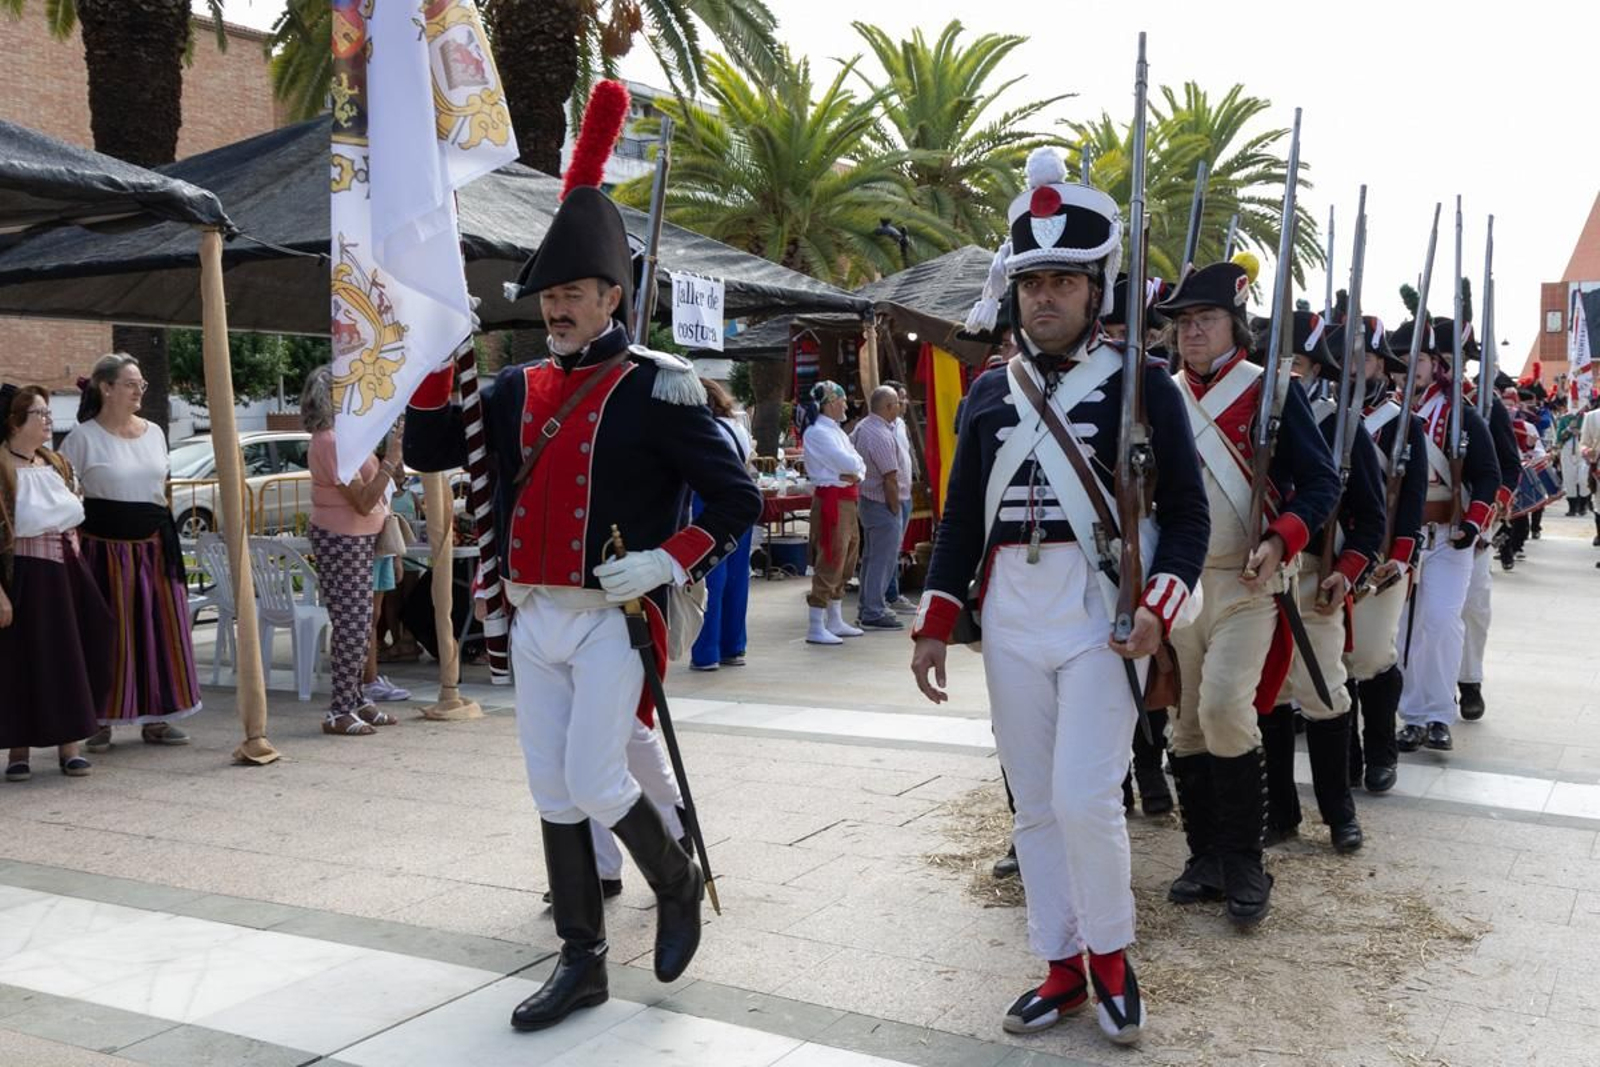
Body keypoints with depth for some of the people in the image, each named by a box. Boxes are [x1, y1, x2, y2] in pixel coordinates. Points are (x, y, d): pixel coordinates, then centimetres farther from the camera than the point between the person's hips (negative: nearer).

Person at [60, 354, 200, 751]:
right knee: (106, 634, 1)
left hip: (153, 545, 5)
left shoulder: (154, 433, 11)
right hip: (105, 547, -5)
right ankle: (100, 721, 12)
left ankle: (155, 718, 16)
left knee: (161, 629, 6)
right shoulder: (83, 436, -5)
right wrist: (72, 539, -12)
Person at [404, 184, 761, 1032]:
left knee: (595, 788, -6)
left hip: (611, 621, -6)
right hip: (532, 621, 6)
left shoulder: (655, 389, -7)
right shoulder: (519, 389, 10)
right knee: (552, 795, 9)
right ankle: (582, 961, 21)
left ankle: (678, 884, 25)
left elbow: (738, 500, -7)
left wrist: (667, 563, -19)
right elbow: (428, 452, 8)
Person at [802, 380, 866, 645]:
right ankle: (816, 628, -6)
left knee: (845, 563, 15)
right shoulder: (817, 432, -12)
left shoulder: (835, 431, 17)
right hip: (832, 500, -10)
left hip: (848, 500, 10)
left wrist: (856, 473, -12)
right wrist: (855, 465, 1)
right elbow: (847, 463, -20)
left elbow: (858, 464, 10)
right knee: (829, 563, -9)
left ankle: (835, 621, 25)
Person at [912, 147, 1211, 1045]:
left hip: (1104, 613, -4)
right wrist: (937, 624, 8)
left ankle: (1112, 958, 15)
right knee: (1035, 806, 10)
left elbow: (1187, 511, -4)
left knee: (1085, 799, -10)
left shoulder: (1142, 383, -3)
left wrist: (1159, 607, -18)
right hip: (1011, 617, 5)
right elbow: (962, 514, 13)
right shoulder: (990, 391, 10)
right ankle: (1062, 967, 24)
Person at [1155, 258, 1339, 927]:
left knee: (1225, 706, -17)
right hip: (1175, 584, 5)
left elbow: (1321, 482, -4)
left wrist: (1279, 541, -19)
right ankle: (1206, 857, 21)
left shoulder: (1273, 393, -4)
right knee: (1187, 723, 7)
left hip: (1246, 583, -4)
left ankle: (1244, 864, -2)